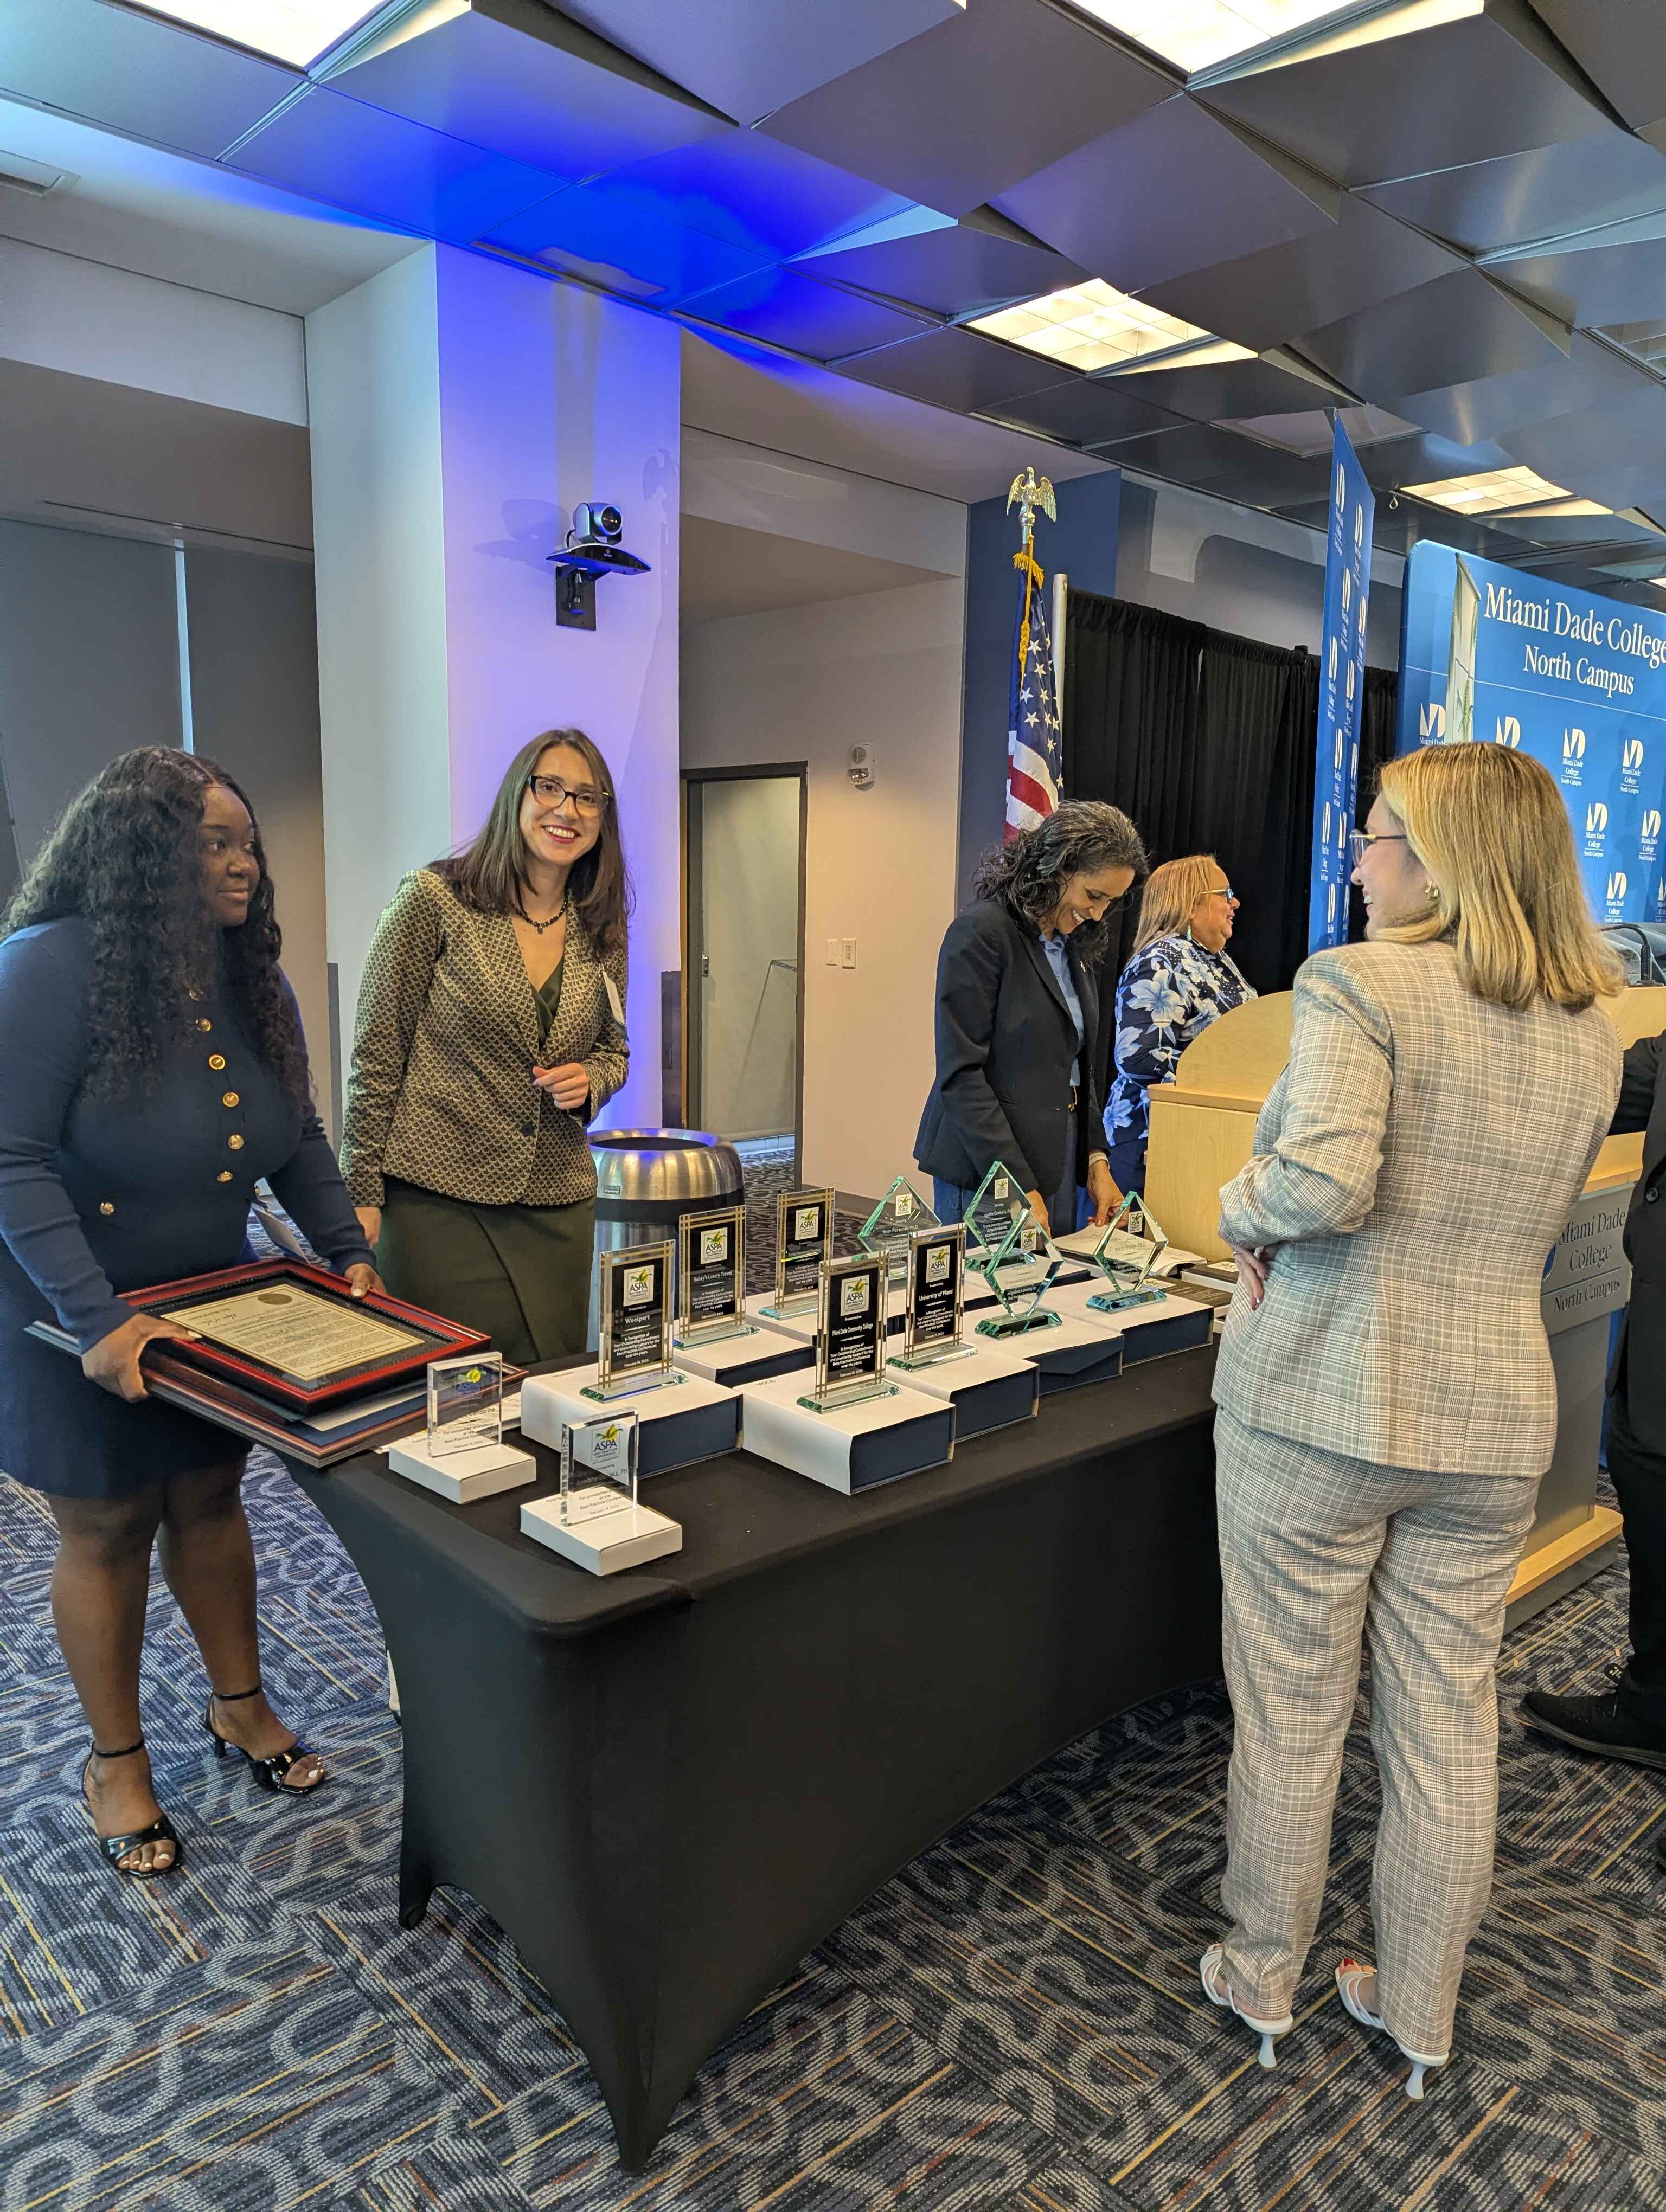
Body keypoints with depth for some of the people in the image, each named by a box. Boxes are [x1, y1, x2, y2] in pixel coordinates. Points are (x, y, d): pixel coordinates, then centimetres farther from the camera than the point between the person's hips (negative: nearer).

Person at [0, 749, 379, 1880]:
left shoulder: (251, 978, -1)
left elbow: (298, 1136, 7)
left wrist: (350, 1250, -3)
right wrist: (98, 1320, -32)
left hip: (213, 1297, 6)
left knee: (210, 1498, 18)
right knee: (107, 1530, 9)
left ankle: (240, 1703, 38)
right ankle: (117, 1761, 30)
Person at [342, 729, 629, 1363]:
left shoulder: (602, 931, 8)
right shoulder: (433, 900, -5)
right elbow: (376, 1054, -4)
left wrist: (589, 1080, -3)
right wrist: (362, 1193, -7)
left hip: (558, 1206, 5)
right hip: (437, 1198, -4)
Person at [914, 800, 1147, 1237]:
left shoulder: (1078, 942, 11)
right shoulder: (980, 933, -14)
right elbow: (962, 1073, -18)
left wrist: (1095, 1160, 6)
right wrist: (1018, 1187, -21)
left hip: (1057, 1167, 8)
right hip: (986, 1169, -7)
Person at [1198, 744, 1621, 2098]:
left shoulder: (1358, 985, -15)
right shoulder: (1594, 1035, 7)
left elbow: (1323, 1178, -28)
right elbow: (1522, 1222, 14)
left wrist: (1245, 1214, -7)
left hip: (1320, 1401, -5)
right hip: (1495, 1411, 6)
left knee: (1291, 1712, 13)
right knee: (1450, 1723, 18)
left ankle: (1265, 1980, 33)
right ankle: (1420, 2011, 36)